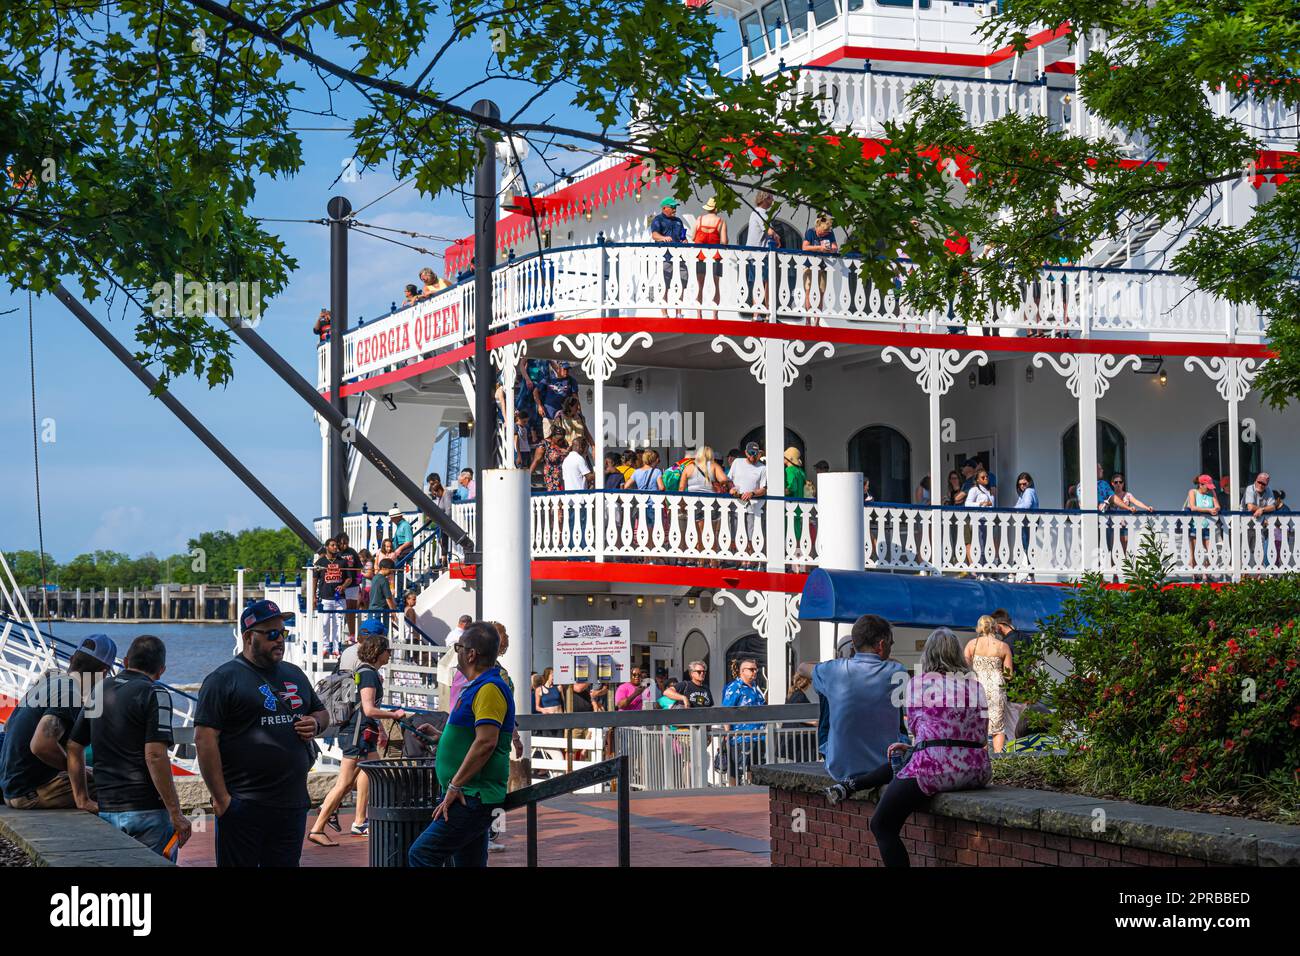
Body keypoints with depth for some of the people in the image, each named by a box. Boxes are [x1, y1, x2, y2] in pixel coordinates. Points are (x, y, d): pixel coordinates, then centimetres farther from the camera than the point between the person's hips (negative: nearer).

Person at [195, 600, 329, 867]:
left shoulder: (294, 675, 17)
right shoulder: (223, 679, -5)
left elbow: (322, 712, 29)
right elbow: (205, 739, -12)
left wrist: (316, 725, 3)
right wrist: (221, 799, -17)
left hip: (293, 804, 6)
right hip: (243, 807, -6)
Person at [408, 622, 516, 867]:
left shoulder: (489, 689, -15)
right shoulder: (479, 686, 18)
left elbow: (486, 742, -24)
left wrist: (455, 786, -22)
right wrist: (439, 736, 27)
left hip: (473, 799, -11)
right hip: (472, 797, 11)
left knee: (422, 854, -14)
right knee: (470, 863, 10)